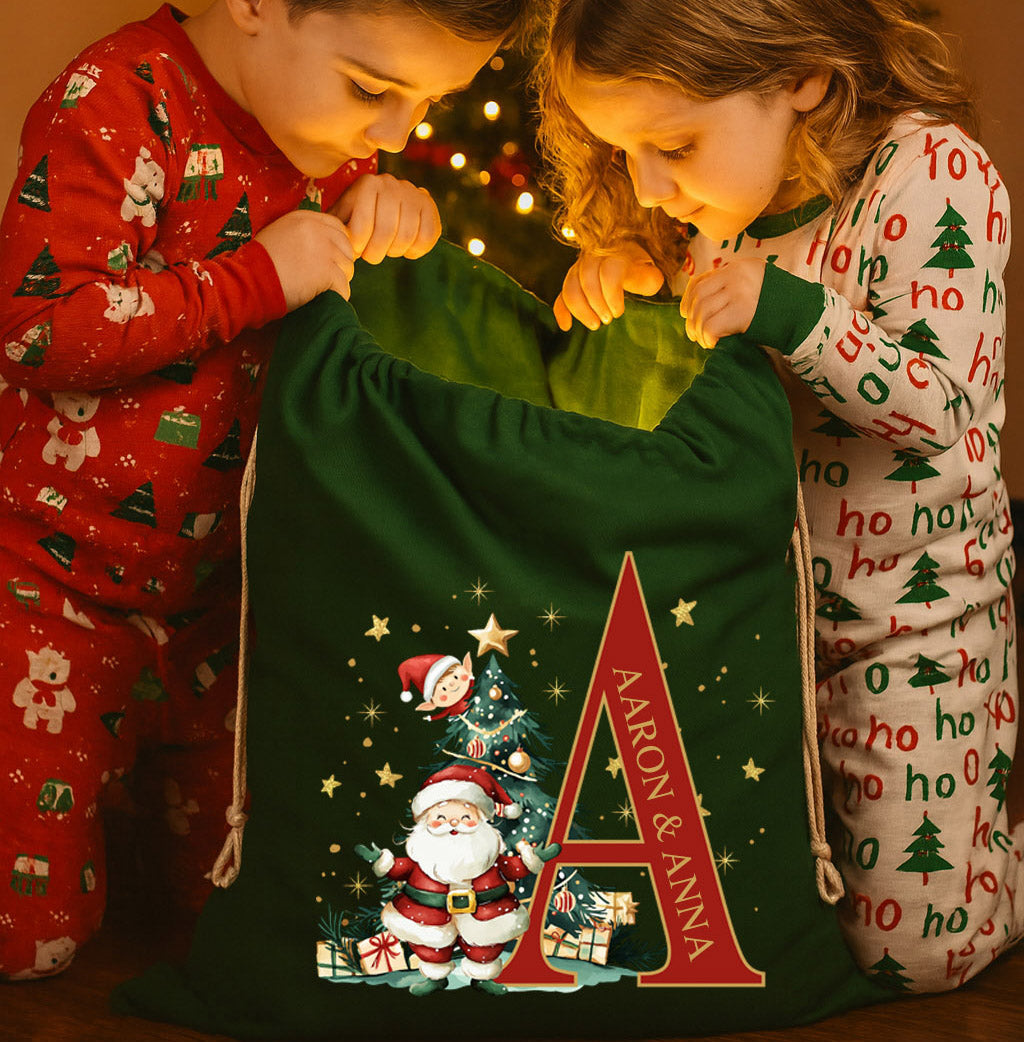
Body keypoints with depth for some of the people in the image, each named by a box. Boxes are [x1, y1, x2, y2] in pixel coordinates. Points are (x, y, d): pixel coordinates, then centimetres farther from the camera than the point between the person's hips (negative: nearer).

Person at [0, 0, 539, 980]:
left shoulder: (328, 128, 1)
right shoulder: (118, 102, -20)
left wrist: (396, 213, -8)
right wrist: (259, 276, -27)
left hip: (223, 593, 6)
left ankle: (154, 762, 40)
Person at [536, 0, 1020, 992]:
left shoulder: (932, 173, -20)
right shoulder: (721, 199, 0)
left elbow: (939, 404, -23)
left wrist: (791, 312, -35)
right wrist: (621, 272, -5)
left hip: (912, 615, -6)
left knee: (911, 950, -3)